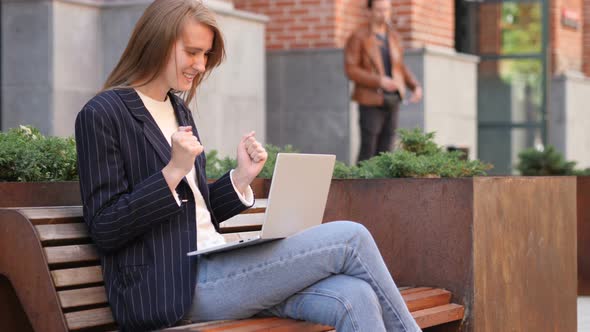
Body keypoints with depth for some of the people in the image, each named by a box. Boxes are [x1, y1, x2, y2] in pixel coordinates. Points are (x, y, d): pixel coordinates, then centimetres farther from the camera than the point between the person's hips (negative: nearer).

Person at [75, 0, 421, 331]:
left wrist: (241, 178, 5)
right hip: (174, 288, -8)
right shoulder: (103, 115, -5)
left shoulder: (178, 110, 20)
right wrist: (173, 171, -18)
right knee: (351, 238, -14)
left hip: (213, 267, 8)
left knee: (353, 297, -19)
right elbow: (105, 230, -10)